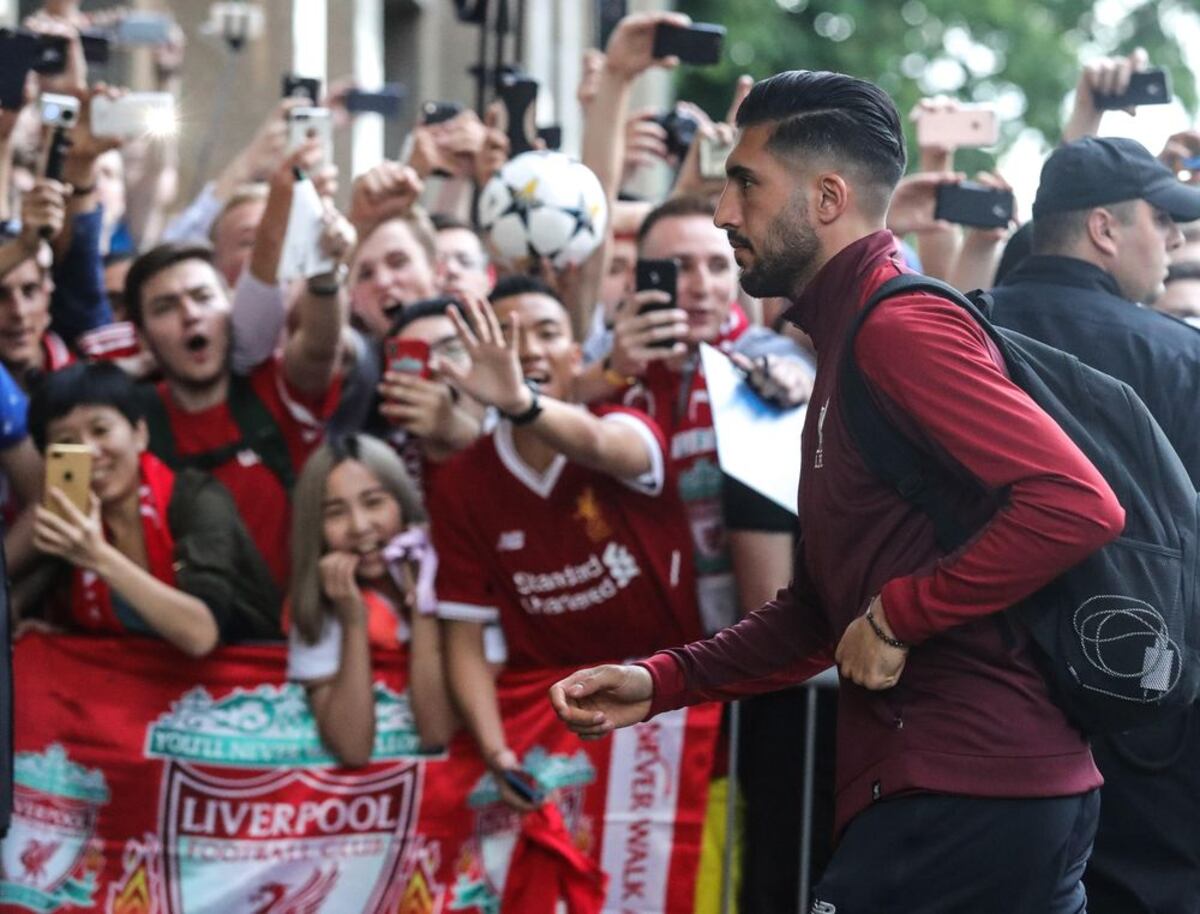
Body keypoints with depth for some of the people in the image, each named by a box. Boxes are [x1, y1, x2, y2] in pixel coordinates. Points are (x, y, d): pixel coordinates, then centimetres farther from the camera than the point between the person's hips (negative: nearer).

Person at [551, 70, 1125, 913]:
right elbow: (818, 606, 23)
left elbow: (1077, 505, -24)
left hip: (967, 790, -10)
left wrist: (899, 614, -17)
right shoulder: (850, 344, 21)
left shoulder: (902, 328, -12)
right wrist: (661, 683, 12)